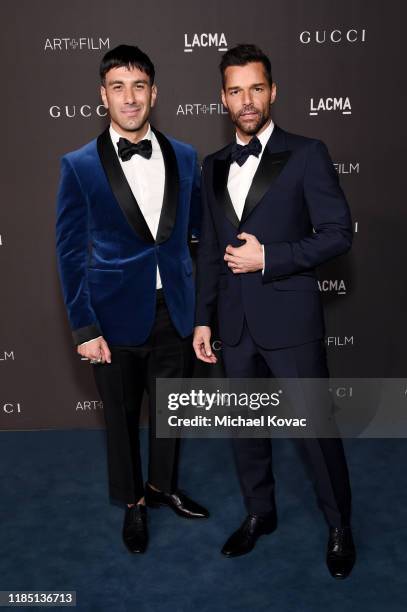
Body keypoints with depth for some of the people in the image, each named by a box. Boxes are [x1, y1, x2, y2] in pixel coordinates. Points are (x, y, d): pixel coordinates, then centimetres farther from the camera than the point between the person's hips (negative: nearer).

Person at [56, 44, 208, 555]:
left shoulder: (184, 157, 1)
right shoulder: (79, 166, -8)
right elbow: (69, 252, -7)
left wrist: (201, 306, 7)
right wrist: (84, 327, -10)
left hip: (174, 312, 3)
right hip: (117, 317, -2)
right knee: (122, 417, 14)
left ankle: (163, 486, 44)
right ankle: (133, 501, 37)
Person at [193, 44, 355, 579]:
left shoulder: (306, 154, -5)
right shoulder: (213, 166, 10)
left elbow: (338, 233, -9)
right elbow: (209, 249, 13)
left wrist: (267, 257, -17)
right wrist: (203, 319, 9)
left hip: (289, 319, -5)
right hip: (235, 324, 5)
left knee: (316, 428, 5)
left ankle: (340, 527, 27)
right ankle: (260, 513, 38)